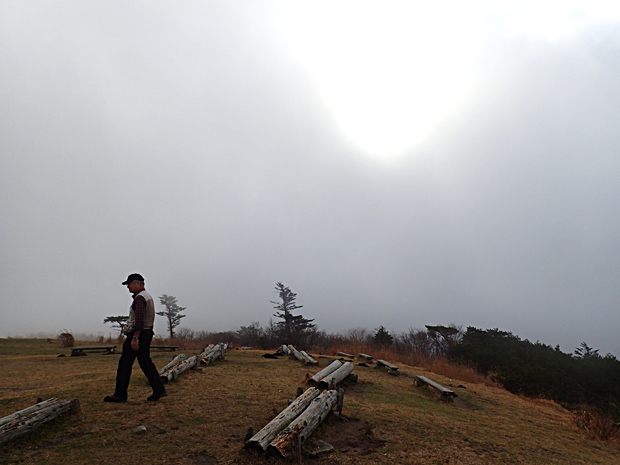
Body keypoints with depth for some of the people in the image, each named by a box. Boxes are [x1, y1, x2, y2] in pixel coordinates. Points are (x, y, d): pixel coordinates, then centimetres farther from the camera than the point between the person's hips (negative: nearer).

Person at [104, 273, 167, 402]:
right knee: (146, 363, 10)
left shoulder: (140, 298, -14)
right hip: (147, 333, 10)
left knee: (125, 364, -1)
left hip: (137, 334, -10)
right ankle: (159, 390, 5)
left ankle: (120, 394, 4)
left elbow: (139, 320, -23)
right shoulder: (148, 297, 18)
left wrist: (135, 338, -25)